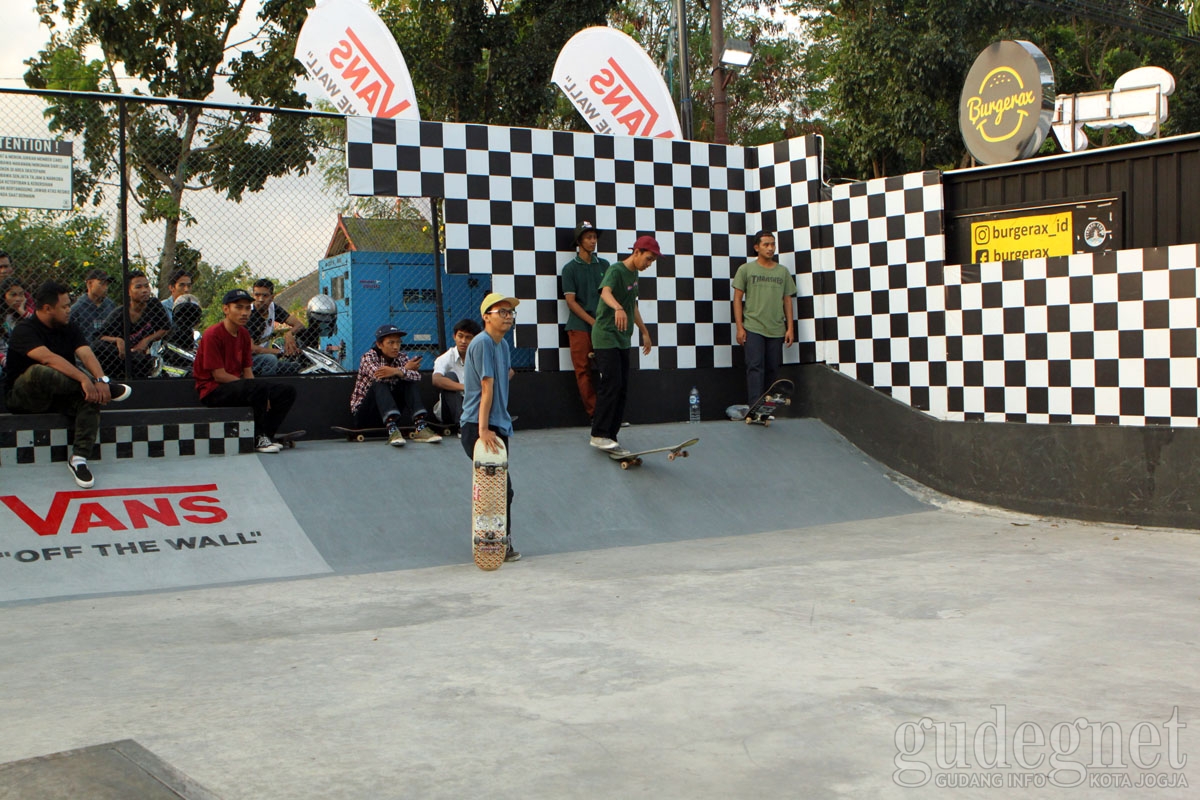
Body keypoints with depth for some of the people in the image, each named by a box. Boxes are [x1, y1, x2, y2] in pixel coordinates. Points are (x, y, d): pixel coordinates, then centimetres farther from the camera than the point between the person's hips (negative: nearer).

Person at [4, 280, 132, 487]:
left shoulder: (69, 330, 8)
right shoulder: (25, 330, -13)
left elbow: (86, 354, -9)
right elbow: (48, 357, -30)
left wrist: (101, 380, -30)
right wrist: (84, 379, -42)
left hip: (58, 395, 5)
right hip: (23, 398, -5)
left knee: (91, 397, -26)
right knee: (38, 372, -38)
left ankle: (79, 459, -30)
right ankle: (109, 389, -31)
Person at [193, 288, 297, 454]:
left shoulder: (244, 334, 9)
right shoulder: (212, 334, -15)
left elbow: (247, 371, 10)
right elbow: (219, 375, -18)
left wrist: (262, 395, -9)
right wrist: (256, 389, -16)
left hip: (236, 385, 8)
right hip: (213, 391, -8)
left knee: (287, 391, -3)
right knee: (260, 387, -34)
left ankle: (266, 435, -4)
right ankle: (257, 439, -18)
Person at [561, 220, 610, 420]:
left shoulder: (604, 265, 12)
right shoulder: (570, 268, 2)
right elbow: (571, 302, -3)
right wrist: (593, 321, -10)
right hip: (580, 327, -3)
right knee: (583, 371, -4)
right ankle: (594, 413, 1)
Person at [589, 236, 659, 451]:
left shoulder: (633, 274, 15)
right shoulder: (616, 270, -12)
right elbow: (605, 292, -34)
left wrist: (644, 332, 31)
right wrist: (618, 308, -54)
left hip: (623, 340, 9)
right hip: (606, 337, -9)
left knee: (622, 389, 5)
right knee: (611, 385, -14)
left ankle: (610, 436, 9)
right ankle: (598, 435, -10)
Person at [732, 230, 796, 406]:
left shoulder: (783, 271, 12)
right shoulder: (746, 269, 4)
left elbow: (787, 300, 13)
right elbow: (737, 299, 3)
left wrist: (790, 328, 6)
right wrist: (739, 328, -4)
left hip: (777, 330, 3)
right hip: (753, 328, -3)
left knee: (773, 370, 5)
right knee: (755, 367, -11)